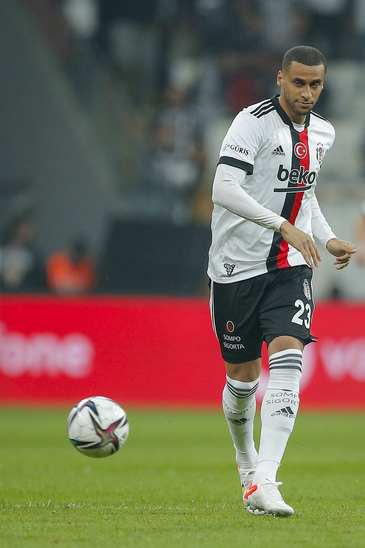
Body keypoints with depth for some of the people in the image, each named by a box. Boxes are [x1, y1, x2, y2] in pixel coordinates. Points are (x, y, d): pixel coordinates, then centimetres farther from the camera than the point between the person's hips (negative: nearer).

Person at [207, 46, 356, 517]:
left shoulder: (321, 133, 9)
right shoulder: (254, 122, -13)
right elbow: (223, 189, -24)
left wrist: (328, 238, 12)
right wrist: (285, 226, -30)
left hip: (291, 267, 4)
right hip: (237, 265, -4)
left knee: (287, 360, -18)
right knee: (242, 376, 8)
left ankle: (263, 485, -25)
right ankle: (246, 459, 38)